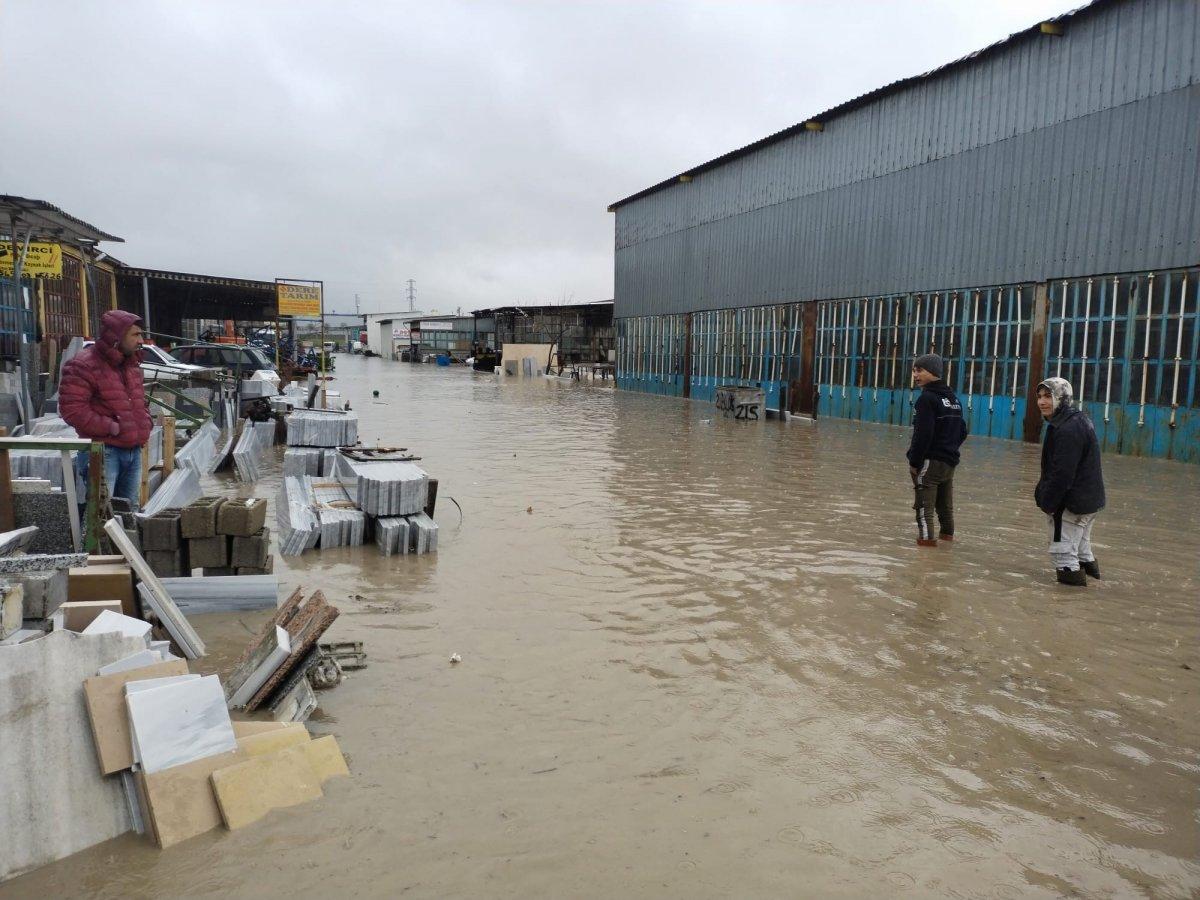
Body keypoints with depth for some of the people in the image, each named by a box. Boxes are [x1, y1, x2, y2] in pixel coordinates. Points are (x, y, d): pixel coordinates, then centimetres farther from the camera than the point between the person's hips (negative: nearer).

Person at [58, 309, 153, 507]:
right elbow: (71, 410, -18)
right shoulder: (83, 366, -12)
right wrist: (111, 427, -19)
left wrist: (144, 423, 9)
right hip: (103, 453, -8)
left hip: (134, 451, 8)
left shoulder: (132, 364, 15)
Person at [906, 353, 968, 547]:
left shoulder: (927, 398, -13)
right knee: (945, 502, 19)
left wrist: (914, 461, -15)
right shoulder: (953, 398, 14)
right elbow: (962, 432, 19)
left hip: (930, 461, -9)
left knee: (924, 503, -5)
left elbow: (922, 435, -19)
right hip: (950, 462, 9)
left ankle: (926, 537, -9)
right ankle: (947, 533, 30)